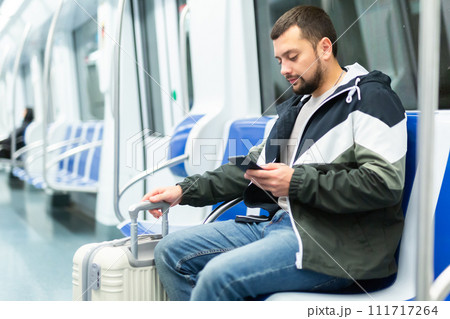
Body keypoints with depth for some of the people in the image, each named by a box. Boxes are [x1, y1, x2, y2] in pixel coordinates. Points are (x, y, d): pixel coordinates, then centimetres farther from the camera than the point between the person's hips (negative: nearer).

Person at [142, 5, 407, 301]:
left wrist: (296, 183, -17)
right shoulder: (296, 107, 22)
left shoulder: (370, 98, -5)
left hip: (335, 242, -9)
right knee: (171, 251, 1)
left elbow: (384, 183, -17)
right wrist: (184, 191, 14)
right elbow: (253, 168, 26)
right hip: (281, 222, 9)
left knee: (220, 274, -27)